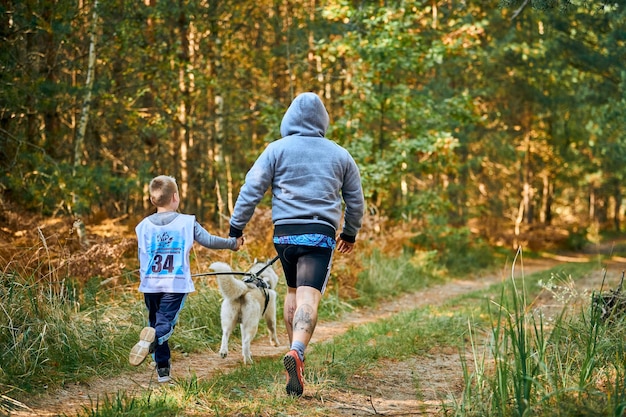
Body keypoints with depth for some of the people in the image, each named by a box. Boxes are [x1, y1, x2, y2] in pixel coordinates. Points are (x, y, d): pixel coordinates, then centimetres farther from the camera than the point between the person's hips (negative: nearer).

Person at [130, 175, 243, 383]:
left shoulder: (143, 226, 5)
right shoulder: (187, 222, -2)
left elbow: (142, 256, 13)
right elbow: (209, 241, 3)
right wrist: (233, 243, 18)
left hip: (150, 284, 3)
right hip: (176, 285, -3)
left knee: (155, 321, 15)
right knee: (165, 324, -4)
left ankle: (163, 369, 13)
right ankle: (153, 337, -38)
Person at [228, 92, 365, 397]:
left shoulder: (277, 149, 3)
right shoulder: (340, 155, 11)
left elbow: (252, 189, -2)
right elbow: (356, 201, 20)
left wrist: (236, 226, 6)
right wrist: (350, 234, 34)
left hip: (285, 232, 1)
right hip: (321, 234, -1)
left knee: (293, 292, 21)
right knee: (309, 298, -12)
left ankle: (295, 355, 24)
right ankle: (297, 352, -36)